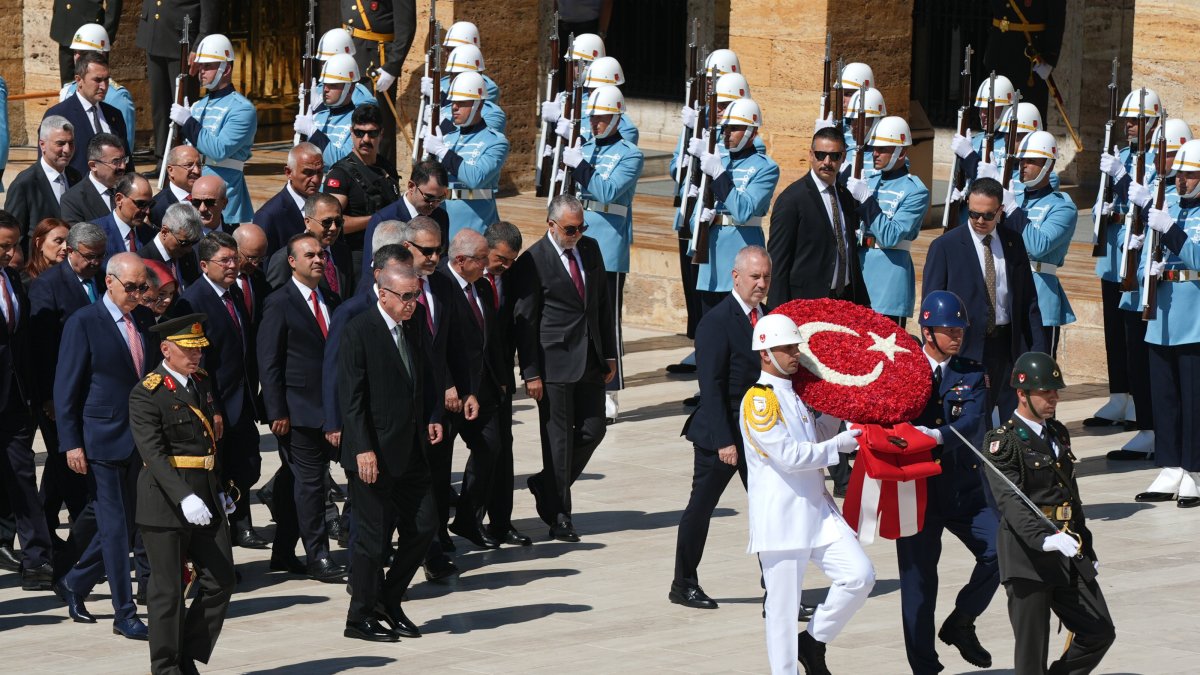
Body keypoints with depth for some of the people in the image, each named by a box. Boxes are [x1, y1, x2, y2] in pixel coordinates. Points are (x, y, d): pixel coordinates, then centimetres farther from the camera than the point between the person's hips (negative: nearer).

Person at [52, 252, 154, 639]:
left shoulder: (145, 320, 9)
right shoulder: (83, 324, -8)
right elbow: (66, 388, -8)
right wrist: (71, 443, -13)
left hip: (141, 442, 6)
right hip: (104, 440, -6)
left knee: (127, 524, 11)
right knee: (114, 527, -2)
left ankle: (74, 585, 29)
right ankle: (124, 614, 3)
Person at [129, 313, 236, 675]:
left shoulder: (203, 382, 12)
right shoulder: (147, 394, -12)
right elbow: (153, 452, -21)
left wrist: (221, 488, 18)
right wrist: (184, 498, -31)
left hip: (206, 498, 7)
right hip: (166, 503, -7)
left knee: (220, 581, 5)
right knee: (167, 590, 2)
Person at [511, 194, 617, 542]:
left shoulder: (590, 249, 8)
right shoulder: (532, 262, -11)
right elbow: (524, 320, -10)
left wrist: (609, 354, 12)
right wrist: (531, 373, -13)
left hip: (590, 359, 6)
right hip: (555, 362, -6)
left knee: (593, 429, 6)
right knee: (559, 436, 0)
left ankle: (547, 485, 27)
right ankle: (558, 515, 9)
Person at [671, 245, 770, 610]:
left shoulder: (767, 319, 9)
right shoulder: (716, 322, -13)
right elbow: (712, 387, -17)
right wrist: (724, 440, -21)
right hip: (721, 432, -6)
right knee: (701, 507, 5)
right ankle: (684, 585, 17)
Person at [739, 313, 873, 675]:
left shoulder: (798, 394, 15)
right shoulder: (758, 400, -12)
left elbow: (817, 438, 25)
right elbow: (788, 456, -18)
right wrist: (836, 446, -11)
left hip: (818, 509, 8)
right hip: (781, 518, -8)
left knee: (859, 575, -3)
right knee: (783, 606, -2)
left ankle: (814, 641, 14)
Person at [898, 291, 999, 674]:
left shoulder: (972, 375, 4)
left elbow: (972, 423, -12)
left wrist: (939, 436, -32)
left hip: (965, 487, 2)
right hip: (917, 486, -2)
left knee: (999, 550, -15)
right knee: (918, 580, 1)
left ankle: (961, 623, 9)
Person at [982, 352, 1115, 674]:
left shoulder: (1058, 433, 16)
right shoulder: (1003, 442, -9)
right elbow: (1011, 502, -22)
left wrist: (1085, 548, 23)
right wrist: (1044, 539, -36)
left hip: (1067, 553, 8)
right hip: (1026, 554, -8)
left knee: (1100, 633, 4)